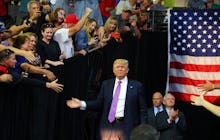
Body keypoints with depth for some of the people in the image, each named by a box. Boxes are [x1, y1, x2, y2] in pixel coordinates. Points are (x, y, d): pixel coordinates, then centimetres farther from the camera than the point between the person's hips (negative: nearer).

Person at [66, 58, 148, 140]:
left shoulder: (136, 86, 3)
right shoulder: (106, 84, 11)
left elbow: (142, 109, 3)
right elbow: (99, 103, 13)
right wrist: (82, 104, 1)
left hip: (127, 126, -2)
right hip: (109, 125, 3)